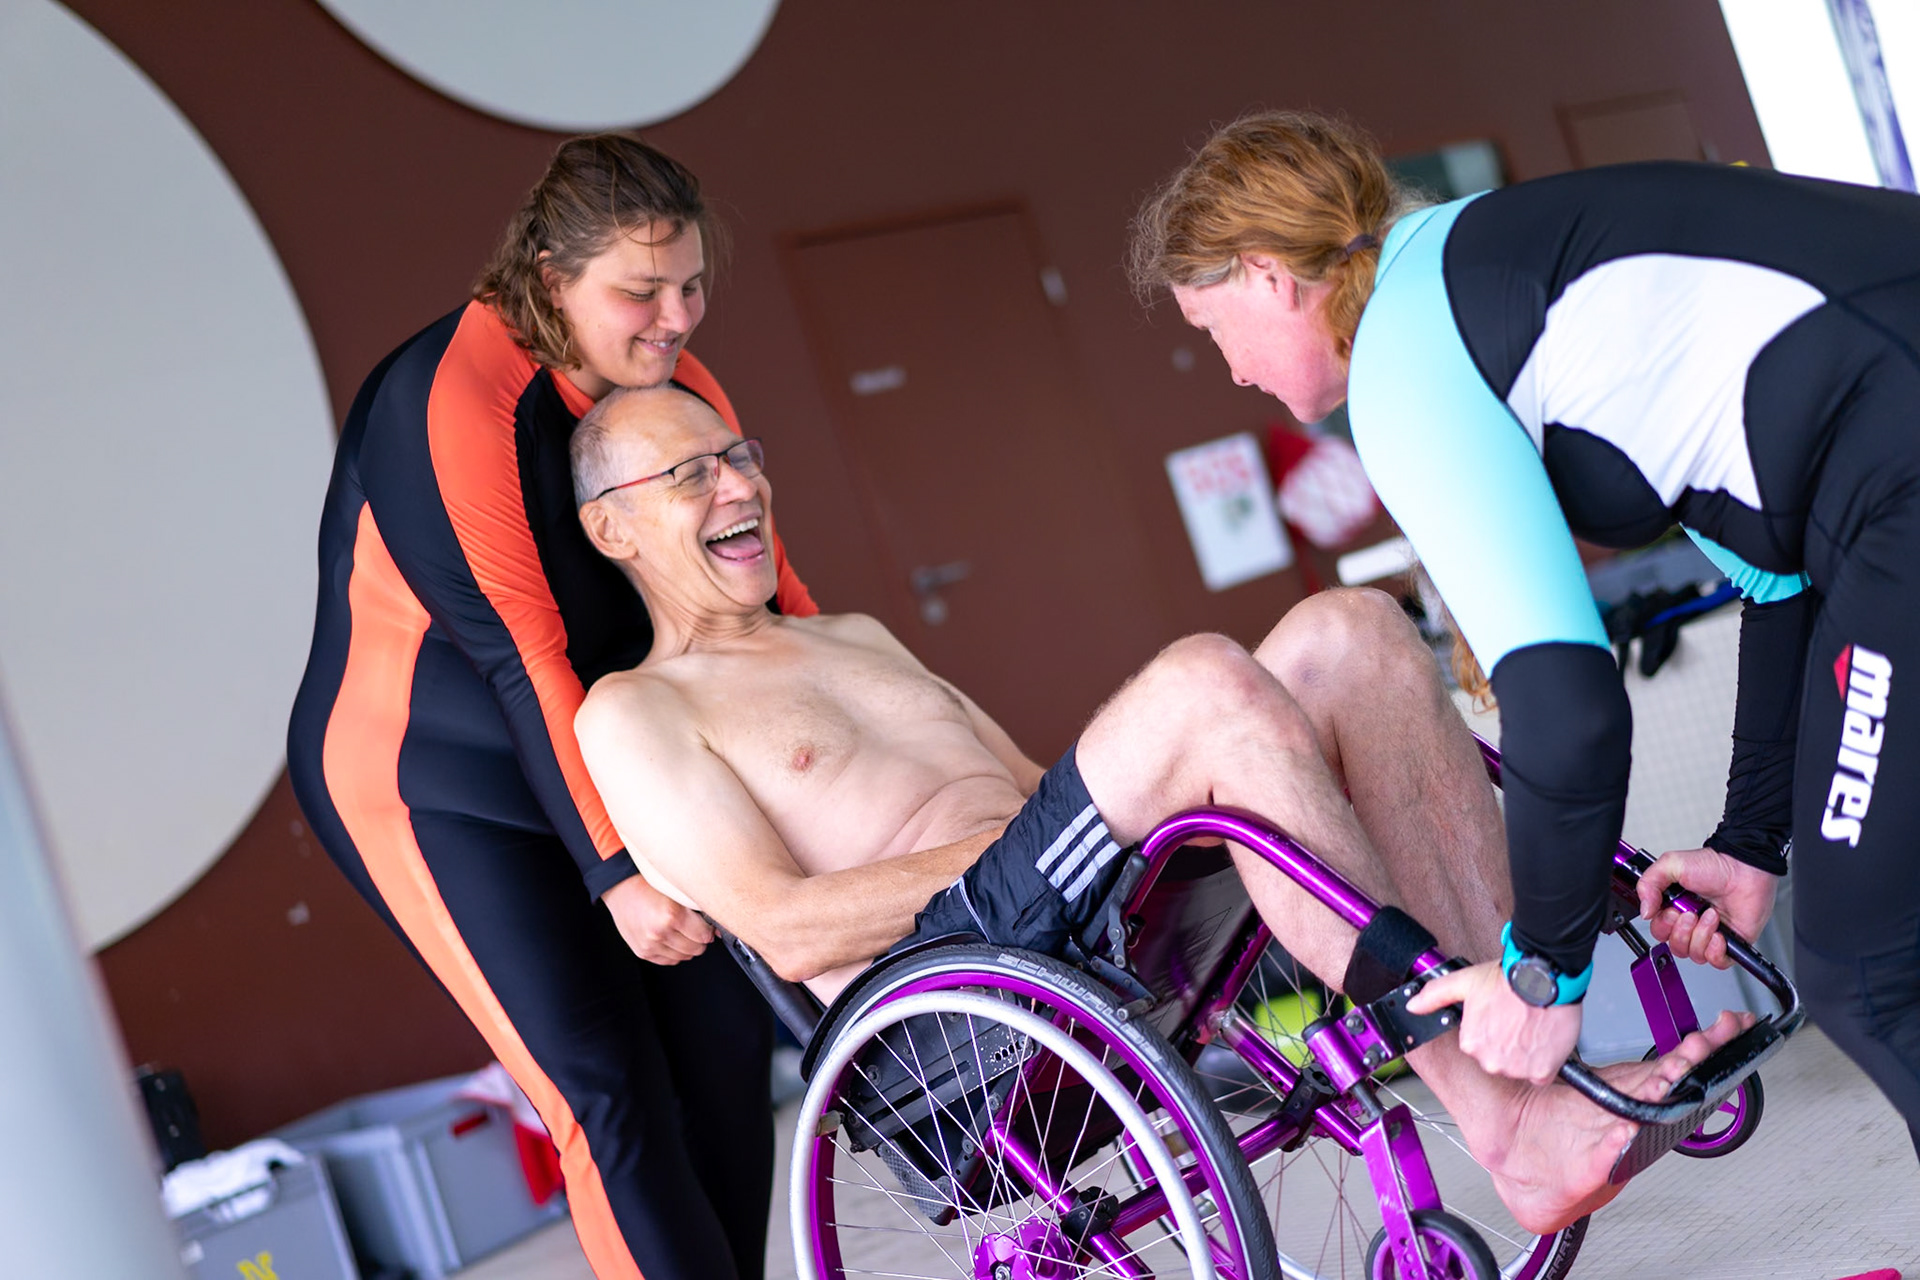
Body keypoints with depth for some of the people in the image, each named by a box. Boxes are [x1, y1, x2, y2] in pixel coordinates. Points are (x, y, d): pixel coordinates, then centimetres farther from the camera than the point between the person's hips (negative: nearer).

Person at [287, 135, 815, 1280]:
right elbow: (518, 651, -29)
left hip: (601, 759, 7)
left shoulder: (677, 388, -2)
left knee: (723, 1031, 0)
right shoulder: (450, 402, -26)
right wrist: (614, 871, -31)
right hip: (437, 786, -7)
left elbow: (763, 580, 6)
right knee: (609, 1091, -13)